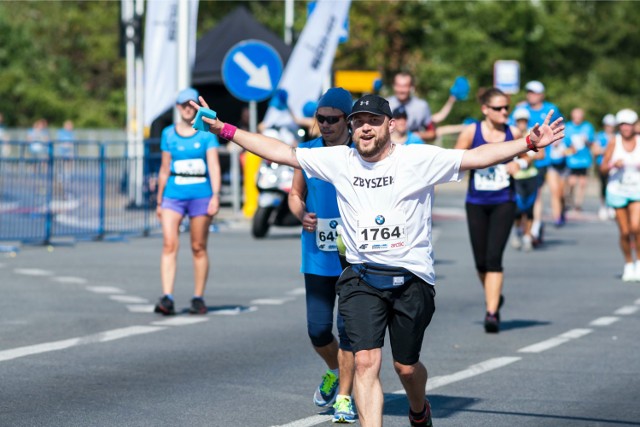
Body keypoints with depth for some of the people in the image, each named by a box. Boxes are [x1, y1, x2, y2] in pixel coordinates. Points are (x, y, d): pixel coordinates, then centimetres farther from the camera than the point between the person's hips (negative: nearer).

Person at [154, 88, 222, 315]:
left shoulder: (207, 134, 3)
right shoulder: (168, 134, 10)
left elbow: (214, 166, -5)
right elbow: (164, 170, 16)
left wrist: (215, 195, -17)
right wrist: (159, 200, 16)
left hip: (201, 195, -1)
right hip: (174, 194, 2)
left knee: (199, 248, 4)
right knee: (169, 244, -13)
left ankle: (198, 299, 14)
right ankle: (167, 298, -20)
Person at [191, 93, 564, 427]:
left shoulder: (419, 159, -6)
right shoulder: (338, 161, 2)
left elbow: (477, 157, -13)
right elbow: (280, 152, 5)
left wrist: (528, 144, -25)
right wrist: (224, 129, 1)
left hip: (412, 278, -1)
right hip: (361, 277, 1)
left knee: (406, 366, 11)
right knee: (366, 361, -12)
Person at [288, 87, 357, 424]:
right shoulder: (306, 152, 4)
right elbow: (296, 194, 15)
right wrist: (302, 215, -6)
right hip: (317, 256, 3)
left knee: (348, 326, -5)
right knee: (318, 330, 3)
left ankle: (344, 396, 8)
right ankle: (334, 372, 35)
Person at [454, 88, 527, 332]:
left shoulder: (513, 133, 1)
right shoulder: (471, 132, -4)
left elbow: (526, 155, 17)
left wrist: (519, 164, -5)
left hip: (503, 203, -1)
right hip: (476, 203, 1)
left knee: (494, 257, -13)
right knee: (481, 260, 7)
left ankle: (492, 313, -11)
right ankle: (494, 297, 35)